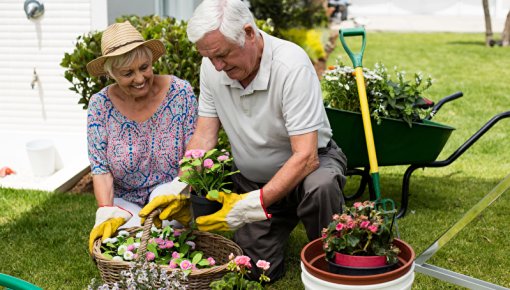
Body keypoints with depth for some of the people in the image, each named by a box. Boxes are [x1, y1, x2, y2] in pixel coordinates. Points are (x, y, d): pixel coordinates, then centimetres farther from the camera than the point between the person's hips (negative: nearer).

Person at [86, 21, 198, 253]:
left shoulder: (180, 92, -9)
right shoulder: (100, 105, -6)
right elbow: (100, 169, -7)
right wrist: (107, 214, -22)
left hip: (172, 193, 0)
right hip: (125, 203, 1)